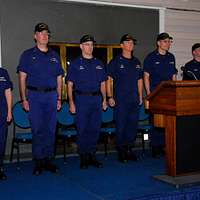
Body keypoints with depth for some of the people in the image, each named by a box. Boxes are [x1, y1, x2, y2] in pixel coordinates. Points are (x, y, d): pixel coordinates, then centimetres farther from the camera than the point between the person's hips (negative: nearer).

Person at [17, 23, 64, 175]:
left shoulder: (54, 56, 13)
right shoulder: (28, 55, 4)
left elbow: (59, 78, 15)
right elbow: (22, 78, 0)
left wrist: (59, 98, 7)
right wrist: (24, 99, -8)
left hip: (51, 96, 3)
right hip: (34, 96, -3)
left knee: (51, 130, 5)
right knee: (37, 130, -2)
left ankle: (49, 160, 15)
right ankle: (39, 161, 8)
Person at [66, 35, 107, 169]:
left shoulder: (99, 64, 15)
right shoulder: (75, 64, 3)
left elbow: (103, 84, 17)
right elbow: (70, 84, 0)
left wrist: (104, 99, 8)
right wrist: (71, 102, -7)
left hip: (96, 99, 4)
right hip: (82, 99, -3)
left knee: (95, 129, 5)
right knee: (82, 129, -1)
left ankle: (92, 155, 16)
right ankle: (84, 157, 9)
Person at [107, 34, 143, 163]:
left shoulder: (136, 62, 14)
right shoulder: (116, 62, -1)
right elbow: (108, 80, -4)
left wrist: (140, 96, 14)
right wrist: (110, 97, -9)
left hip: (134, 99, 5)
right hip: (121, 100, -5)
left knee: (133, 125, 8)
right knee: (121, 126, -1)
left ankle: (129, 149, 20)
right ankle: (121, 151, 10)